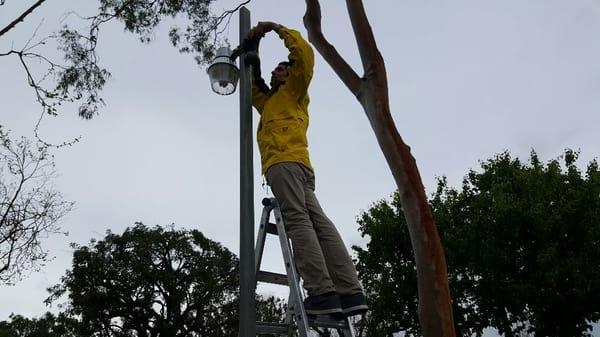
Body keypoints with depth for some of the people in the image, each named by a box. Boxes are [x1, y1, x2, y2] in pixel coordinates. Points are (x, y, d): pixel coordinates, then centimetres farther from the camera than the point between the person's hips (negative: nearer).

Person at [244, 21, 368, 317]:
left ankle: (321, 292, -34)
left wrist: (278, 29, 21)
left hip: (285, 162, -8)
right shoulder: (269, 101, 39)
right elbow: (252, 84, 49)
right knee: (319, 223, -7)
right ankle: (350, 292, -18)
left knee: (298, 221, -22)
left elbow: (304, 55, 10)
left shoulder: (294, 90, 20)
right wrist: (253, 46, 41)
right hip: (300, 169, 8)